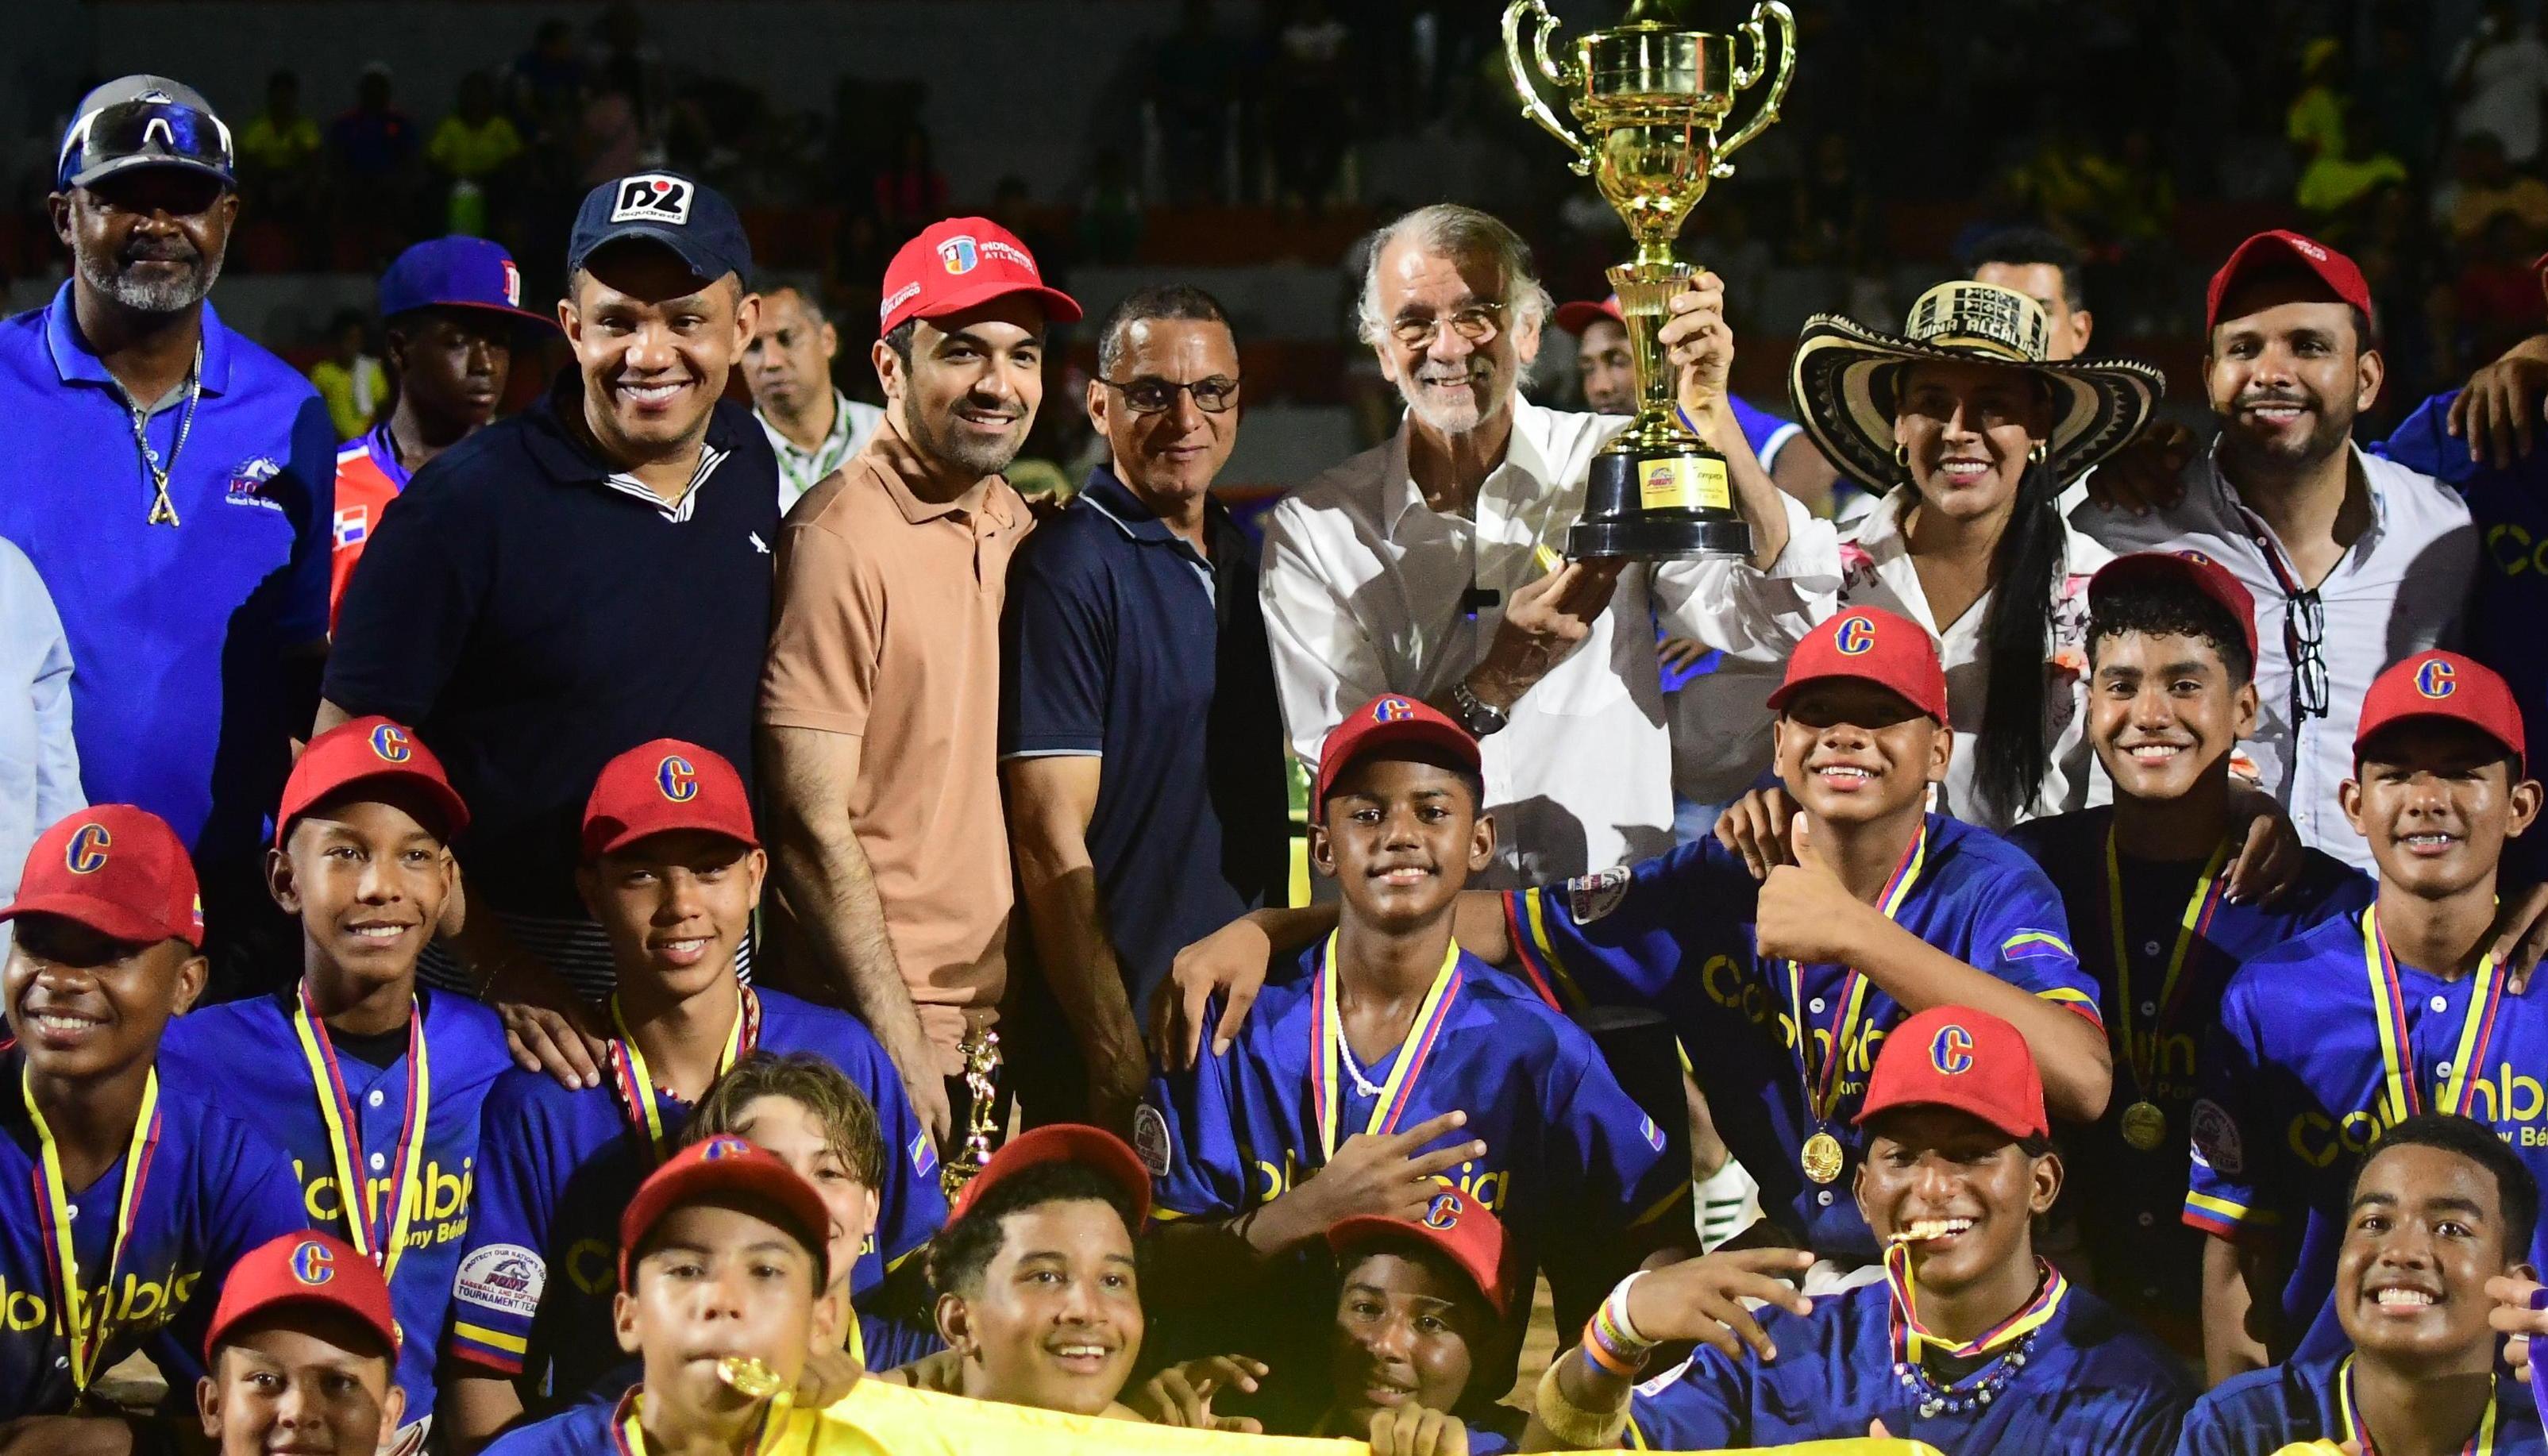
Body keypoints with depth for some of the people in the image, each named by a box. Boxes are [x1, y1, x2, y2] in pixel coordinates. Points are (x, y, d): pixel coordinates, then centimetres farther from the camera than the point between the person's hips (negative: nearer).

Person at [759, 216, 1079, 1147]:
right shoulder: (842, 539, -12)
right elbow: (811, 823, -14)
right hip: (871, 1034, -7)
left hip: (1004, 1026, 7)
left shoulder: (1020, 532, 9)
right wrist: (903, 1048, -14)